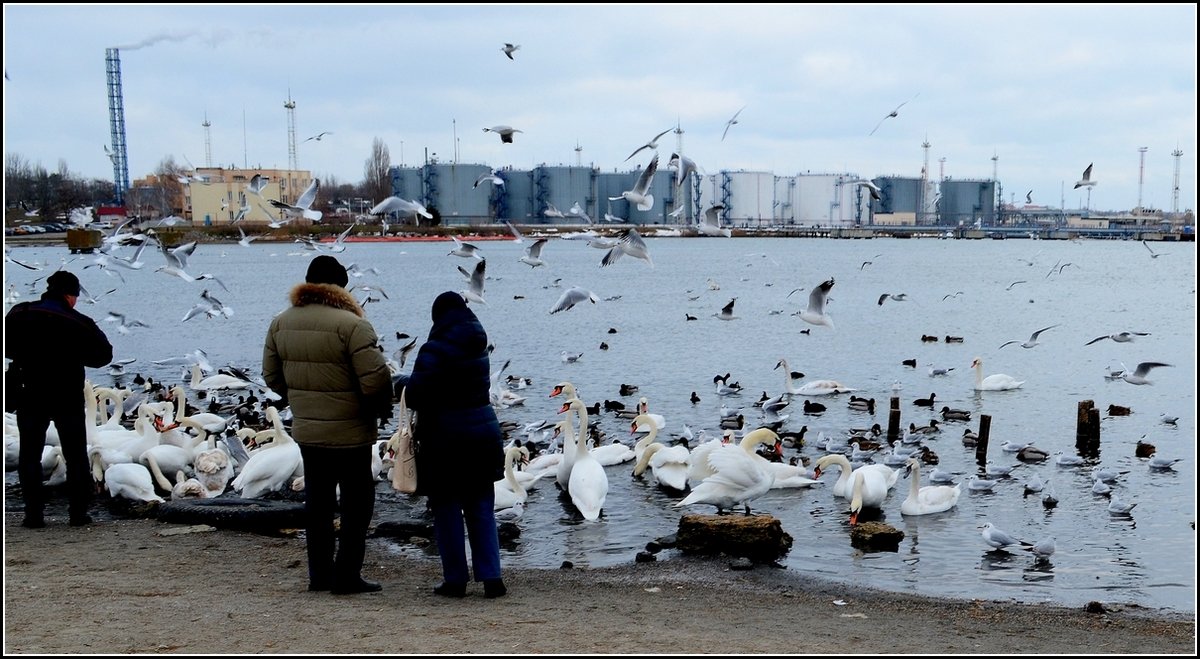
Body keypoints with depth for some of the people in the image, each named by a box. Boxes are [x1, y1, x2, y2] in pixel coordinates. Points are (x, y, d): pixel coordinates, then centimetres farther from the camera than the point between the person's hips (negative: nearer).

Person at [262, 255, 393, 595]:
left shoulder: (281, 323, 4)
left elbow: (272, 376, 12)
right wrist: (382, 407, -3)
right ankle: (346, 575, 5)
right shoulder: (351, 324, -19)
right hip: (350, 432, -6)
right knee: (357, 502, 5)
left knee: (317, 502, 16)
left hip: (306, 430, 6)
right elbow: (376, 378, -22)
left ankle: (319, 573, 22)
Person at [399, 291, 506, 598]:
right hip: (483, 432, 6)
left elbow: (417, 394, -20)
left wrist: (402, 384, 3)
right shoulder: (479, 348, 9)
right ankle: (491, 577, 5)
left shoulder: (435, 351, -15)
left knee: (447, 510, 5)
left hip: (446, 439, -6)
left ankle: (455, 580, 9)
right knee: (482, 509, 10)